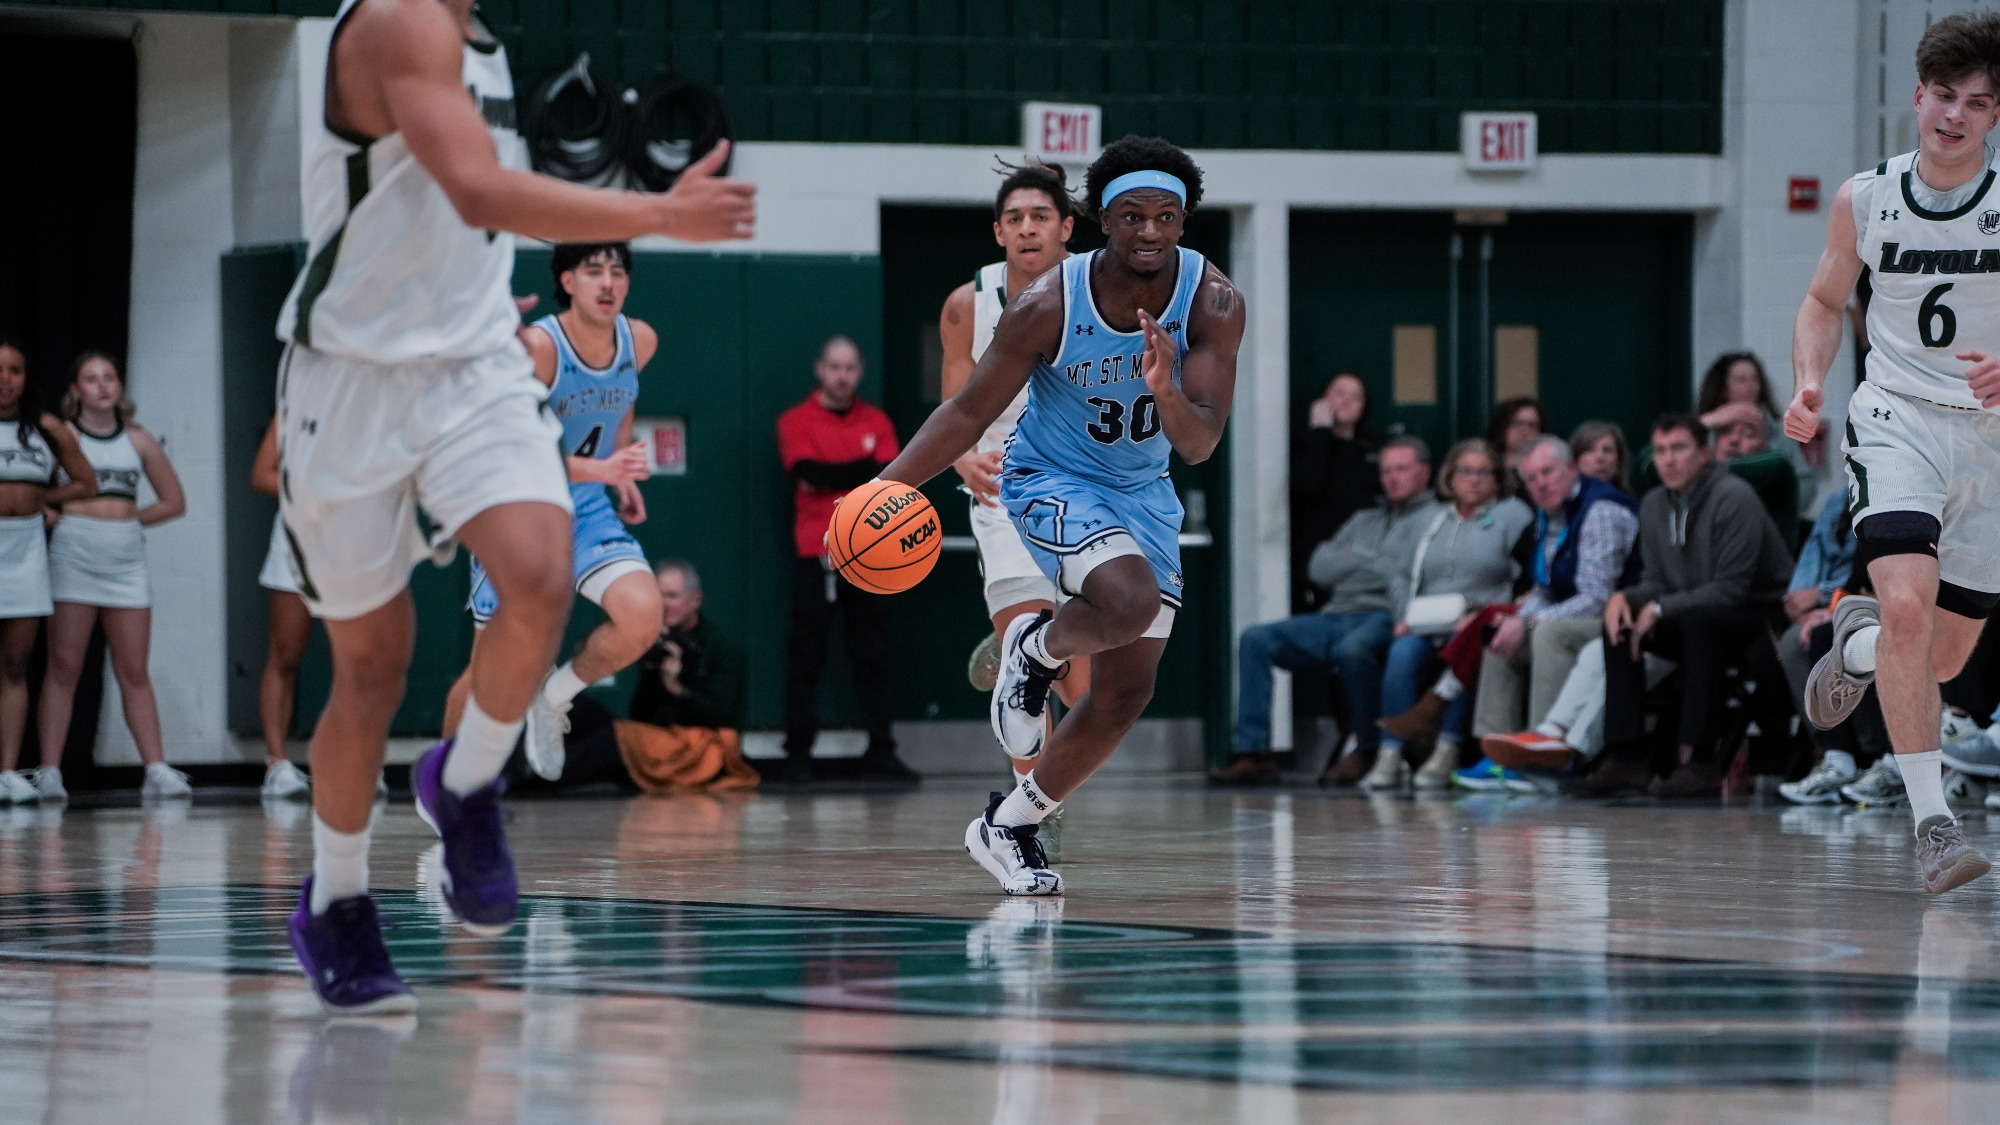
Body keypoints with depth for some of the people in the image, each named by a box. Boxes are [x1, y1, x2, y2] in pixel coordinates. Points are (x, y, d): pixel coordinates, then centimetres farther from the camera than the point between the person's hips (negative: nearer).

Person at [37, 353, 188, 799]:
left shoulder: (138, 441, 11)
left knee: (134, 672, 2)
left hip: (127, 559, 3)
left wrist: (127, 520, 8)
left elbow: (173, 502, 16)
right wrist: (55, 514, -10)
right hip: (73, 557, -3)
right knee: (63, 667, -3)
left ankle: (156, 768, -1)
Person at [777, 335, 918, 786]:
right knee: (805, 658, -1)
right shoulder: (796, 422, 4)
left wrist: (832, 476, -12)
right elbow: (808, 472, -11)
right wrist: (863, 469, -7)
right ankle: (798, 754, 2)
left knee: (872, 657, 3)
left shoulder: (877, 423, 12)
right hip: (814, 555, -2)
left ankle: (880, 752, 5)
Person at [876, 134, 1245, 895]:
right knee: (1130, 599, -34)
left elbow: (1199, 446, -25)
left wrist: (1167, 392, -47)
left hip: (1142, 492, 4)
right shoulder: (1048, 308, -25)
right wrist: (885, 490, -24)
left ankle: (1008, 828, 24)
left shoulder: (1212, 304, -20)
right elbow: (970, 413, -14)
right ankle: (1035, 652, 0)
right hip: (1051, 482, -4)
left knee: (1126, 694, 5)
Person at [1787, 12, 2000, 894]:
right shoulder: (1864, 199, -1)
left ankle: (1857, 638, 46)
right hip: (1897, 419, -1)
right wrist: (1810, 385, -2)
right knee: (1908, 604, -26)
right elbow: (1825, 301, 15)